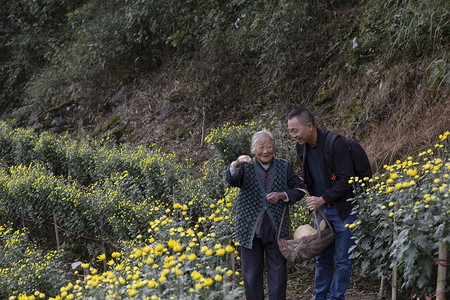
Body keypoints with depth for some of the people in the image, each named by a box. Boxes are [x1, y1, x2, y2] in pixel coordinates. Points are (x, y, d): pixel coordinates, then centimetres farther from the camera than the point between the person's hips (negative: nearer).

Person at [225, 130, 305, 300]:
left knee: (278, 273, 6)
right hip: (250, 231, -1)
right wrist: (237, 164, -42)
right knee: (252, 275, 6)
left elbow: (299, 190, 8)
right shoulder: (246, 167, 1)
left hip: (276, 230, 1)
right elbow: (231, 179, -20)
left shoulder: (284, 167, 6)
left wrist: (281, 195, -11)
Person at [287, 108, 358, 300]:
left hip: (343, 209, -7)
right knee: (322, 258, 14)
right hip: (321, 208, 7)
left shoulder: (335, 144, -23)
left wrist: (323, 199, -26)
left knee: (342, 259, 2)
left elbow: (345, 180, -22)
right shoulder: (302, 146, 0)